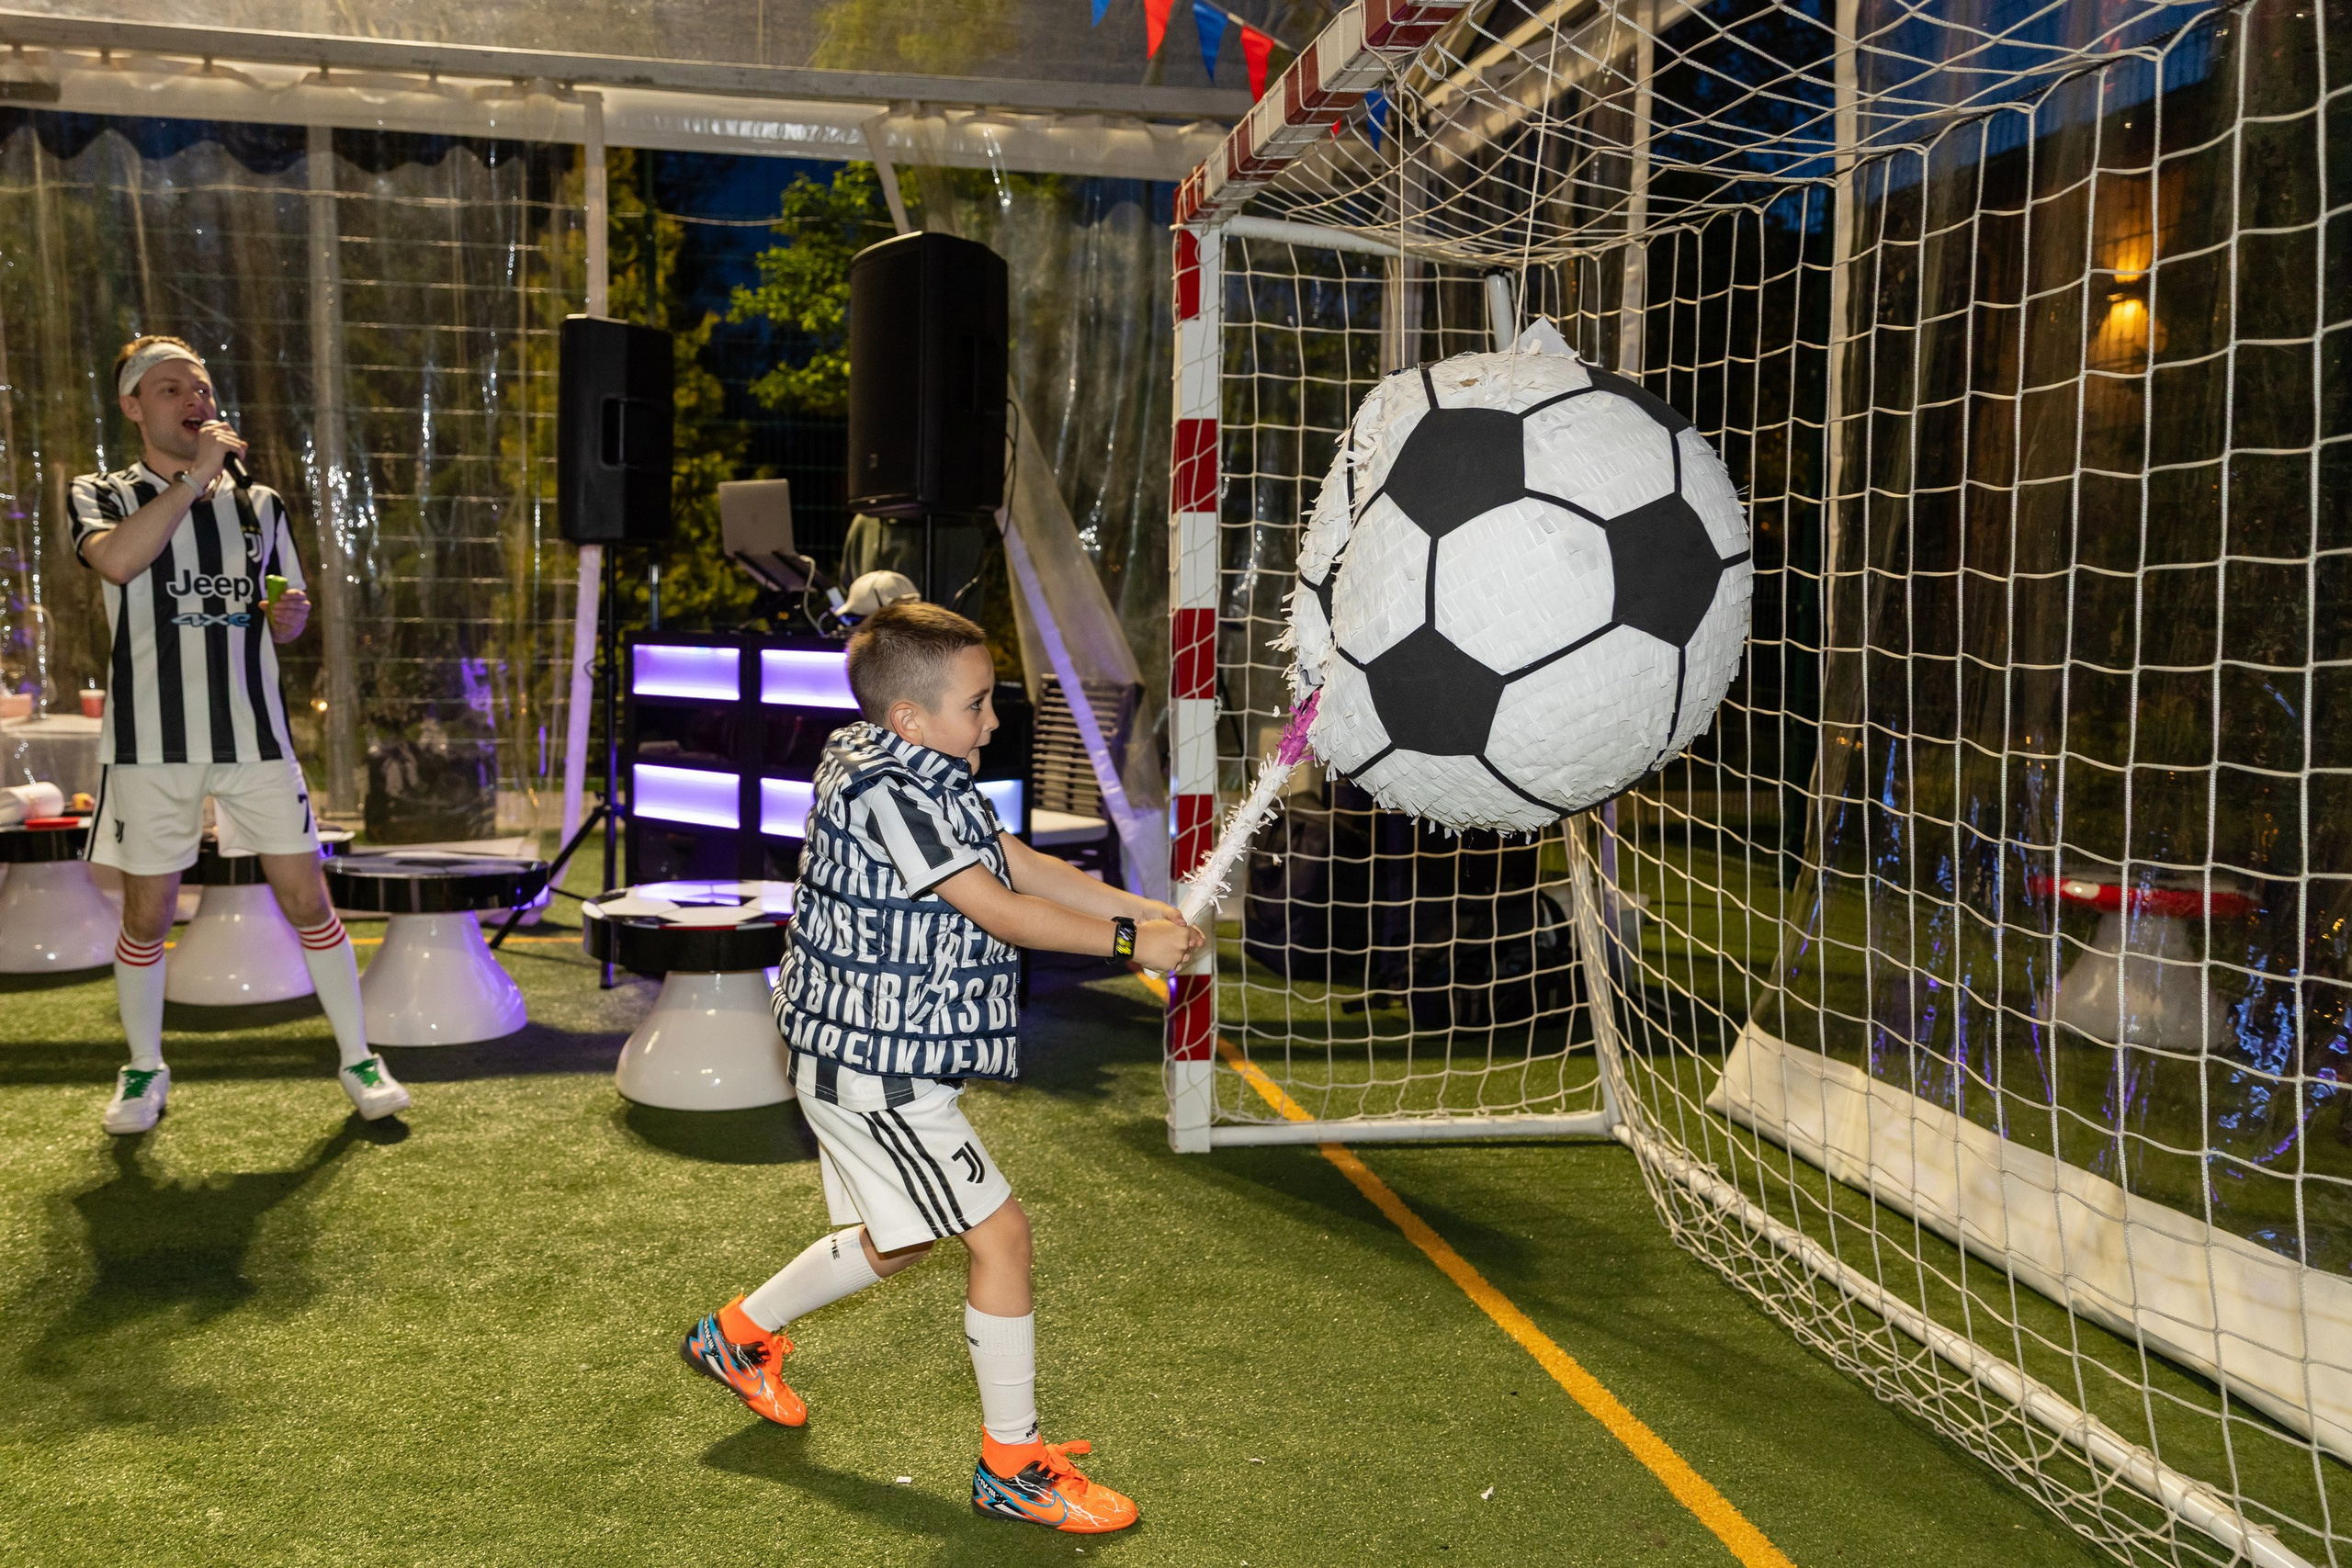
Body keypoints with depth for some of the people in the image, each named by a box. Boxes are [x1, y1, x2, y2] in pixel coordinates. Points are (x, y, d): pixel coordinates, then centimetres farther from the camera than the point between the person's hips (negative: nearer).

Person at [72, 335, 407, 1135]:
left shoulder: (259, 504, 13)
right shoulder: (102, 494, 3)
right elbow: (116, 560, -22)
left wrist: (288, 615, -4)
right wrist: (195, 475, -19)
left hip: (254, 732, 2)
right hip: (152, 738, -2)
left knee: (306, 898, 1)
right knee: (147, 913, 7)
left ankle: (358, 1059, 11)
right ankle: (144, 1069, 26)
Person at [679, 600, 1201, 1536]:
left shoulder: (926, 777, 9)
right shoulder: (882, 789, -22)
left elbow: (1025, 866, 11)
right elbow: (1000, 911, -24)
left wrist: (1143, 908, 1)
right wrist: (1129, 941, -18)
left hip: (871, 1061, 11)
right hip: (874, 1068, -11)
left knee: (896, 1243, 25)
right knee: (1001, 1236, -5)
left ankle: (740, 1335, 44)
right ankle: (1012, 1466, 8)